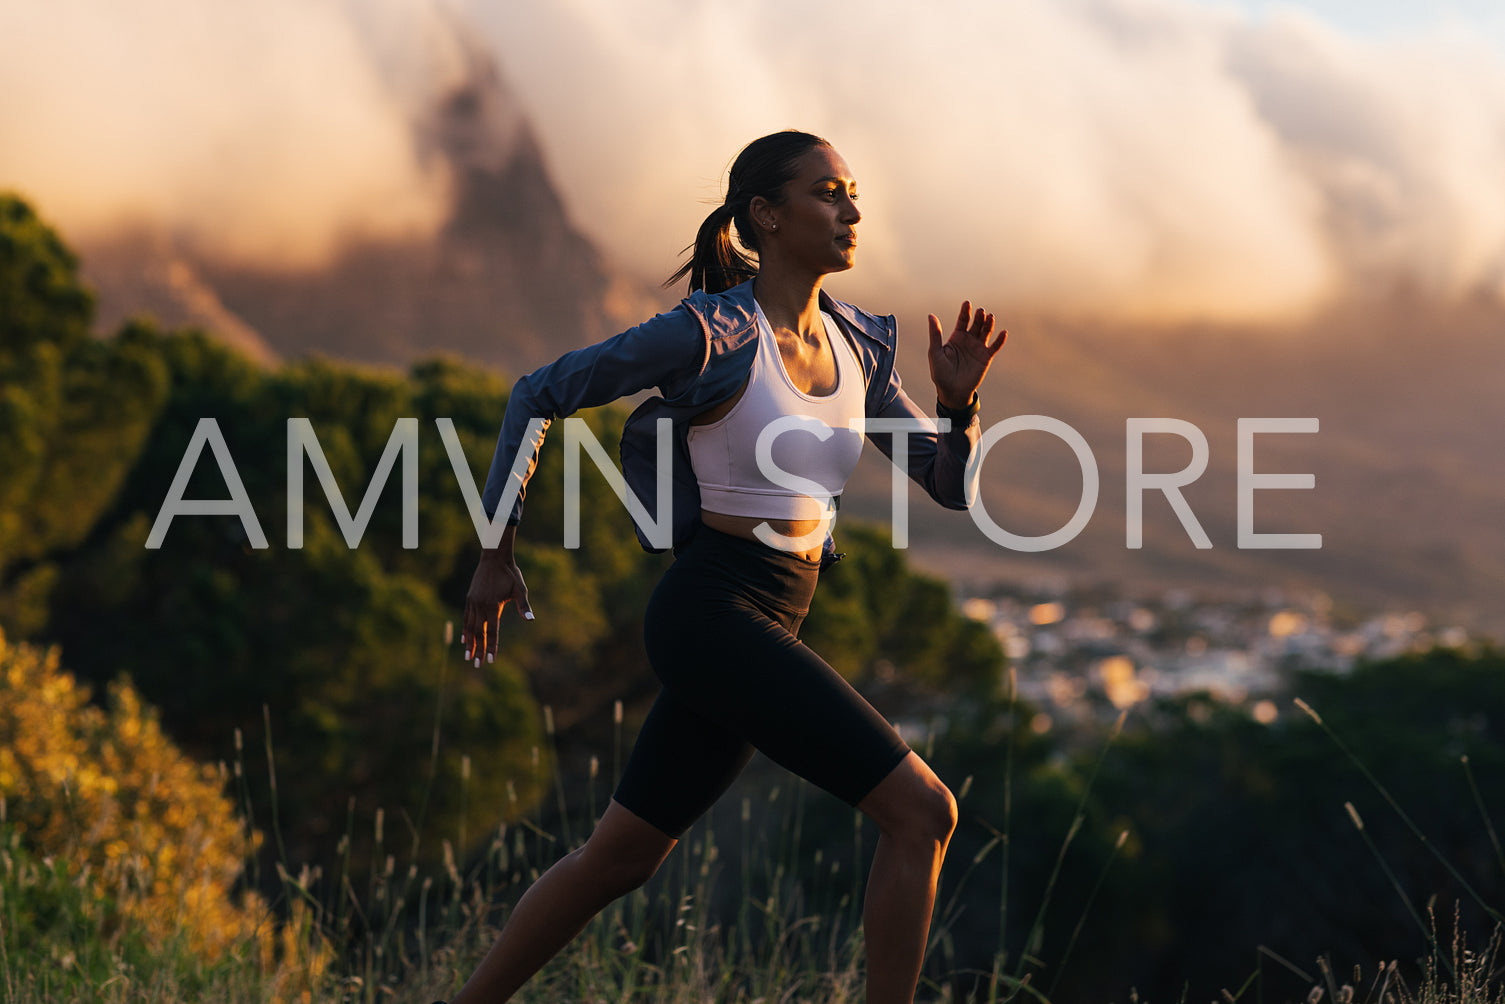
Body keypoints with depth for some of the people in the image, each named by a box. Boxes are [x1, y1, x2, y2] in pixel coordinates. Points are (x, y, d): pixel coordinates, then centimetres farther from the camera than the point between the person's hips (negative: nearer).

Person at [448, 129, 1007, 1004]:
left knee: (622, 859, 16)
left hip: (768, 629, 8)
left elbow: (953, 485, 11)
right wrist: (497, 556, -3)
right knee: (922, 811, -13)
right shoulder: (712, 332, -12)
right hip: (712, 614, -8)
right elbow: (541, 394, -4)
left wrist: (959, 397, -9)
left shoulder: (859, 344, 9)